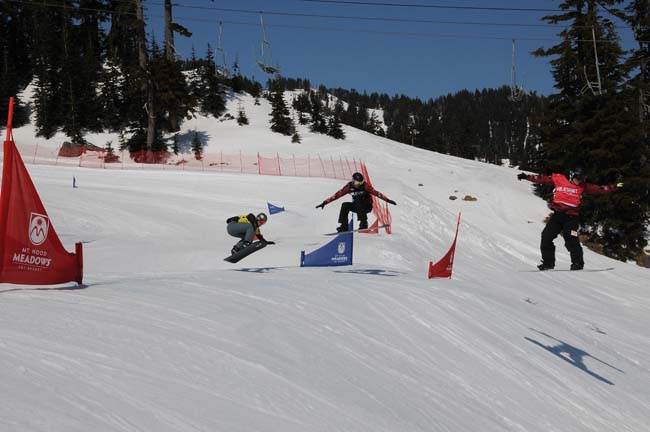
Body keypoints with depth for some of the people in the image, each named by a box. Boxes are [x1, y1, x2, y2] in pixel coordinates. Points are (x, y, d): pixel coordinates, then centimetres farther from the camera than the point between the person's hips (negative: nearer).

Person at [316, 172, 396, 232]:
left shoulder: (365, 186, -15)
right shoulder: (349, 186, -9)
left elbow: (376, 193, -19)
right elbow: (337, 194, -10)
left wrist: (387, 200, -27)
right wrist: (325, 202, -15)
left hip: (367, 206, -4)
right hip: (358, 207, 4)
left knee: (357, 200, -32)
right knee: (345, 205, -19)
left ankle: (364, 223, -33)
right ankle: (344, 226, -16)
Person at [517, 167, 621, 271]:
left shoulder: (583, 186, 7)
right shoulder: (559, 179, 6)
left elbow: (599, 189, 7)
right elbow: (542, 179, 7)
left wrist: (614, 187, 0)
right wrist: (526, 176, 3)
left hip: (571, 216, -2)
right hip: (557, 214, 2)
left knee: (571, 239, -14)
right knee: (546, 237, -1)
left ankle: (578, 263, -1)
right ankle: (548, 262, 12)